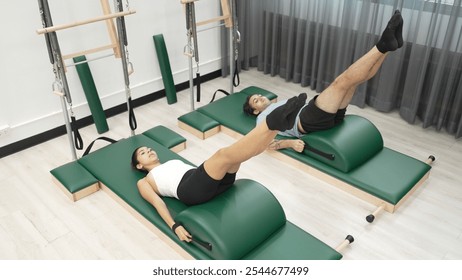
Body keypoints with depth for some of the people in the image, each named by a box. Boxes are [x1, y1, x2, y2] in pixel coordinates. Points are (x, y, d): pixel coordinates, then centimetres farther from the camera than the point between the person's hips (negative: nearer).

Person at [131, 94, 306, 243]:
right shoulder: (144, 182, 25)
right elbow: (158, 203, 7)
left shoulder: (172, 163, 40)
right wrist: (175, 227, -11)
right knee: (223, 154, -32)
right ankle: (273, 121, -51)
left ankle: (278, 122, -45)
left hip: (213, 182, 6)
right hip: (190, 190, -6)